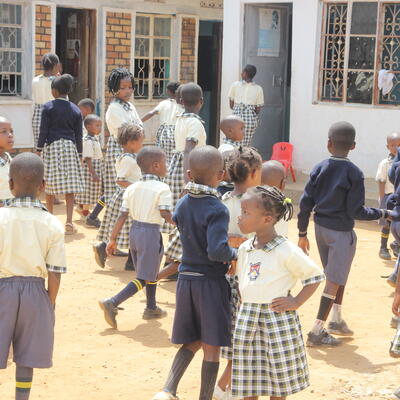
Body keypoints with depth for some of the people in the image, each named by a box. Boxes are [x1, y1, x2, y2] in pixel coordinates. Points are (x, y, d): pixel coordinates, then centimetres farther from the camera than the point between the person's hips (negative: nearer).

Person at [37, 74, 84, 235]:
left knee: (50, 187, 7)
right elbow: (79, 135, 8)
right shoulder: (75, 110, 7)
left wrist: (39, 149, 2)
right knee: (70, 187, 0)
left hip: (52, 146, -2)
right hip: (70, 147, 2)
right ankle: (69, 222, -7)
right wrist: (78, 154, 15)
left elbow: (43, 131, -4)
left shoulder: (48, 107, -2)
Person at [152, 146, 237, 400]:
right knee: (212, 347, 6)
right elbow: (217, 250, -29)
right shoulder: (217, 209, -19)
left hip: (186, 279, 6)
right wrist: (234, 254, -10)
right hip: (211, 282, -6)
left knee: (193, 342, 18)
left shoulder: (182, 205, 3)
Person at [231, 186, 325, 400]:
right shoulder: (244, 249, 6)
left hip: (278, 320, -5)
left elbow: (315, 276, -4)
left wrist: (296, 302, -9)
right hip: (247, 320, 5)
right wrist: (245, 308, 10)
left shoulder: (286, 251, -12)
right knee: (248, 382, 10)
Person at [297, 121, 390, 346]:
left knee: (337, 276, 22)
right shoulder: (354, 173, -13)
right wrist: (382, 214, 0)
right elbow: (356, 211, -14)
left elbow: (306, 203, 0)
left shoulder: (320, 169, 0)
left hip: (321, 228, 6)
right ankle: (317, 332, -2)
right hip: (341, 232, -6)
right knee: (335, 281, 0)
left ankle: (337, 320, 31)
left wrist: (303, 233, 9)